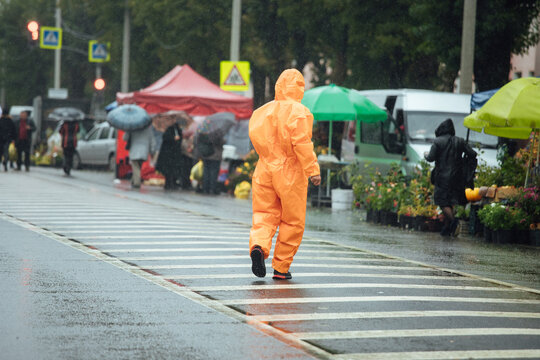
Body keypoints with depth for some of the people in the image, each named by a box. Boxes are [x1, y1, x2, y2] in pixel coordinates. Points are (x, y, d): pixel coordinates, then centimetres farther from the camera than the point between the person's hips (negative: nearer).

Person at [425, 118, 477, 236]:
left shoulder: (438, 142, -6)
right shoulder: (460, 141, 5)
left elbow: (431, 158, -10)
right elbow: (473, 154, 1)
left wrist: (426, 155, 12)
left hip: (442, 177, -4)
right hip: (456, 177, 4)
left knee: (442, 201, -3)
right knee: (450, 202, 13)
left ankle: (452, 219, -27)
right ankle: (447, 227, 12)